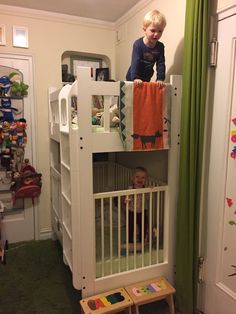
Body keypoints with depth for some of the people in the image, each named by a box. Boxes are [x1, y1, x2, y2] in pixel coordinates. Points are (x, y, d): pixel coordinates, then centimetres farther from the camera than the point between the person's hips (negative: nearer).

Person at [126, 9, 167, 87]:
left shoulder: (160, 46, -6)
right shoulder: (138, 44, -20)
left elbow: (161, 64, -9)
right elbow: (135, 62, -29)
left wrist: (160, 79, -22)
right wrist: (135, 78, -41)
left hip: (146, 79, 4)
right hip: (133, 79, -4)